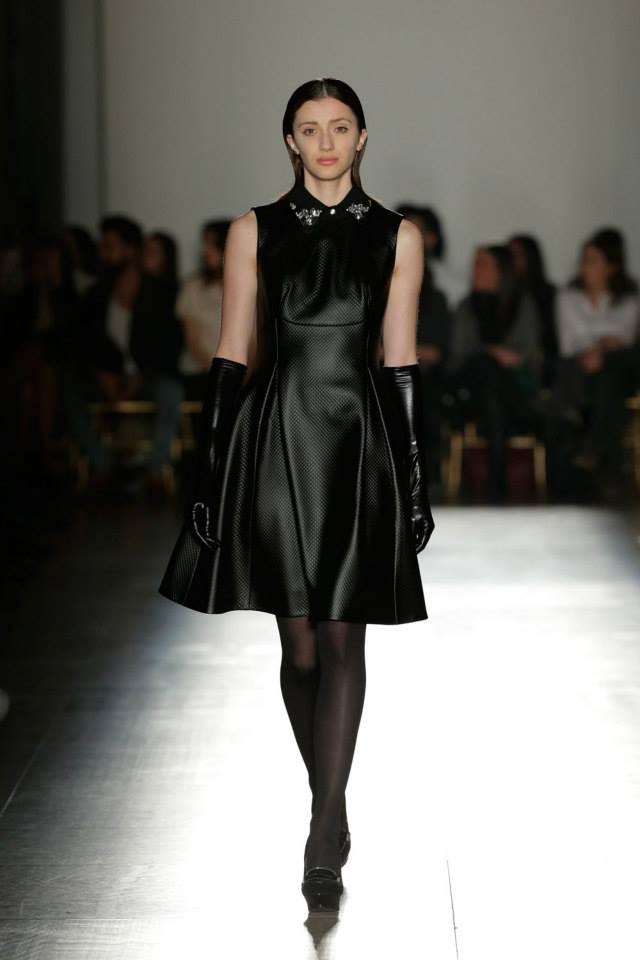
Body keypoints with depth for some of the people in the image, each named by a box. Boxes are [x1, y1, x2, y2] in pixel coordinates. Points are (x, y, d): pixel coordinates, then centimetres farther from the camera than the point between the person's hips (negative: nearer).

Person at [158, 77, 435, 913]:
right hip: (276, 437, 0)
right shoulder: (255, 231, 5)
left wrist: (416, 480, 3)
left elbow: (401, 366, 6)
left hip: (361, 444, 0)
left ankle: (324, 836, -6)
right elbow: (231, 360, 4)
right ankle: (331, 806, 24)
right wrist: (212, 470, 0)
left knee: (343, 637, -6)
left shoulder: (396, 237, 6)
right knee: (301, 644, 5)